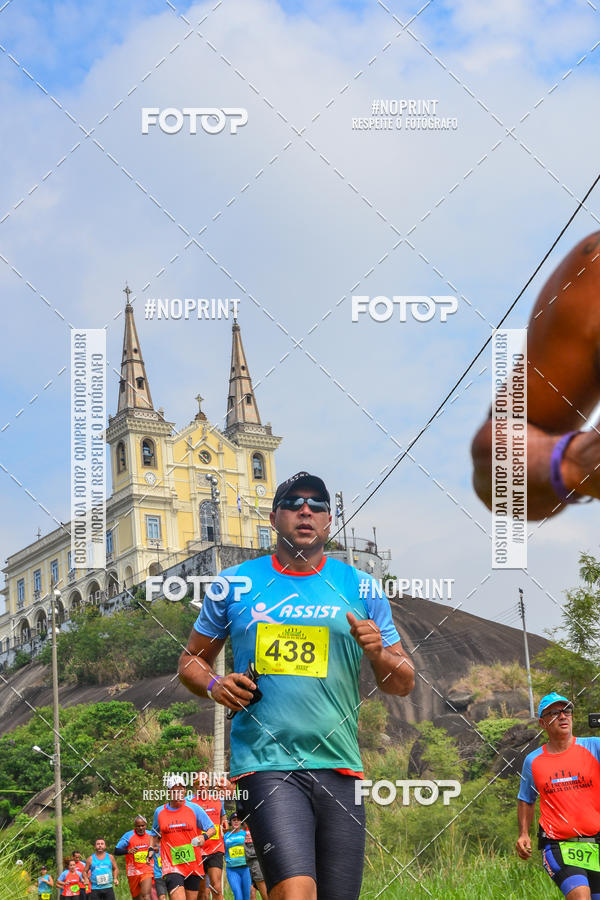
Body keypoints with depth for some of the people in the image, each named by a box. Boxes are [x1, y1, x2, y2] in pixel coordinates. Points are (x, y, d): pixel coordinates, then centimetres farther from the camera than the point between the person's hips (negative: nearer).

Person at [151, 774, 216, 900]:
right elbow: (155, 834, 24)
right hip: (171, 865, -1)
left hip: (193, 865, 1)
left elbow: (212, 828, 6)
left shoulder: (194, 808, 2)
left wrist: (204, 836, -14)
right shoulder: (159, 812, 7)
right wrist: (155, 846, 6)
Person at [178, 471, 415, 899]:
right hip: (266, 763, -3)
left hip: (339, 767, 3)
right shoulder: (235, 584, 8)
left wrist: (377, 654, -9)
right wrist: (215, 685, -4)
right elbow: (191, 660, 18)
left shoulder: (361, 588, 10)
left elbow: (404, 683, 12)